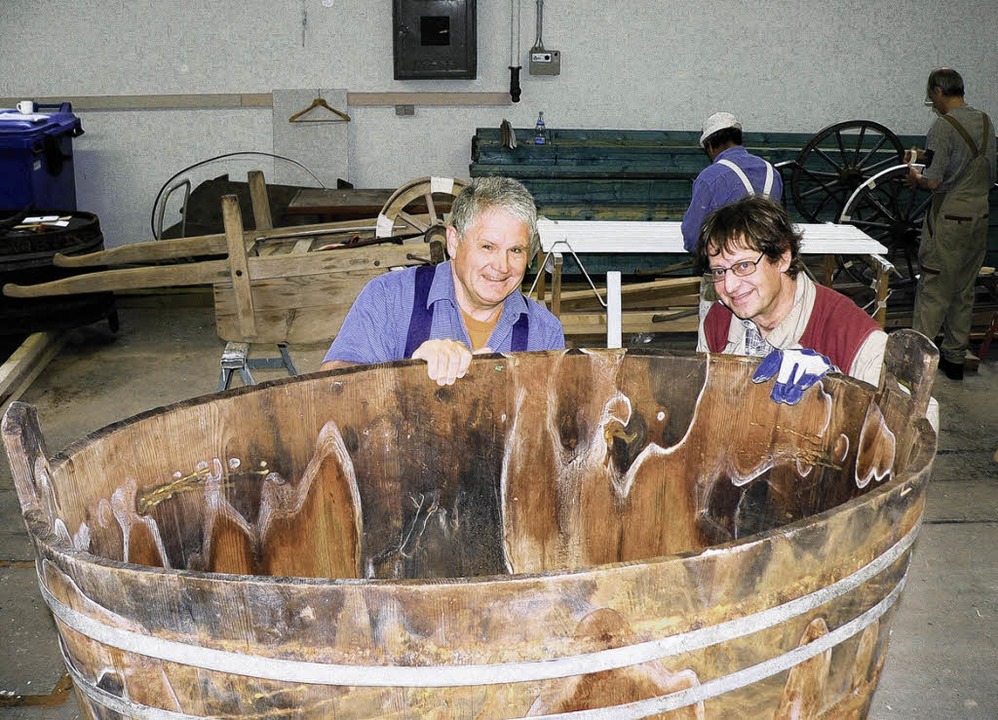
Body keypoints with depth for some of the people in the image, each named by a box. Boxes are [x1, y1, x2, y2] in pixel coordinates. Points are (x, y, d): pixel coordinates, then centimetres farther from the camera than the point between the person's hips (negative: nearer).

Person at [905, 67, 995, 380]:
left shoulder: (943, 126, -15)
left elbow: (934, 181, -21)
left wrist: (915, 177, 3)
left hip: (949, 217, -7)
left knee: (934, 290, -2)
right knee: (964, 290, 14)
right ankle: (955, 357, 22)